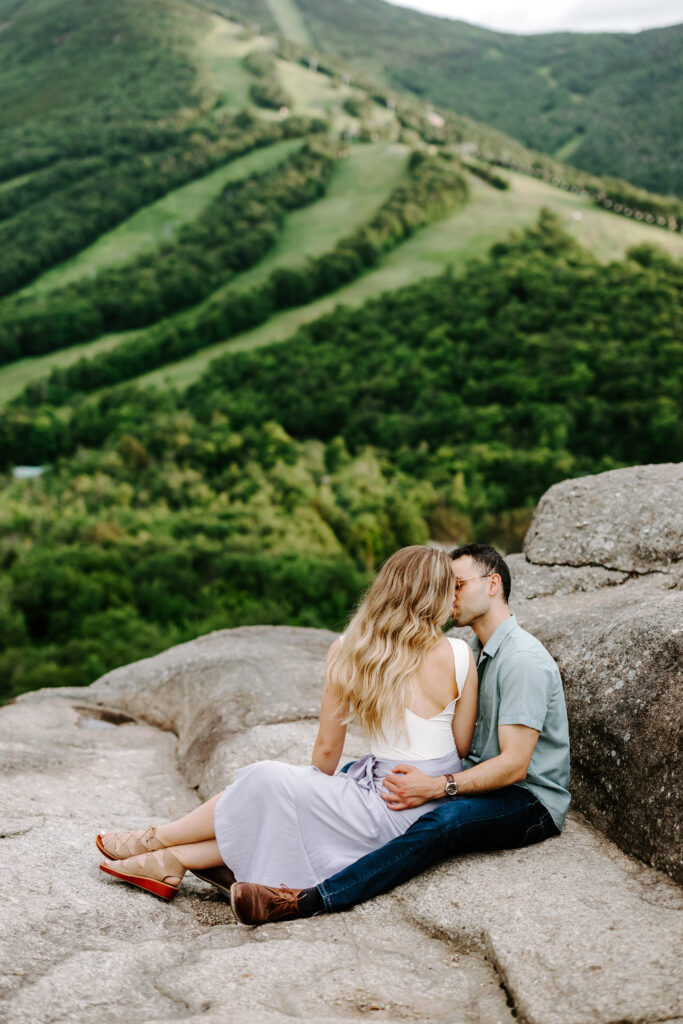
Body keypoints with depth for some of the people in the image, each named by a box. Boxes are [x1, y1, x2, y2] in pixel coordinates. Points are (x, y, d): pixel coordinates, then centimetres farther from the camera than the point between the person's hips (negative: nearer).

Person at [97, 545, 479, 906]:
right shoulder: (459, 655, -5)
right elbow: (462, 747, 3)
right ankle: (172, 860, 16)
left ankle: (157, 840, 22)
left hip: (391, 811, -4)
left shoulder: (349, 652, -7)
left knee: (266, 784, 8)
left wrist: (316, 791, 22)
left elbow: (328, 748, 1)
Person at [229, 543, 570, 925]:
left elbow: (514, 764, -24)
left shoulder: (523, 660, -17)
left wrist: (434, 787, -32)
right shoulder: (477, 650, 13)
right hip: (486, 779, 10)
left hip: (531, 801, -10)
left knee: (441, 821, -39)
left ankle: (311, 900, -47)